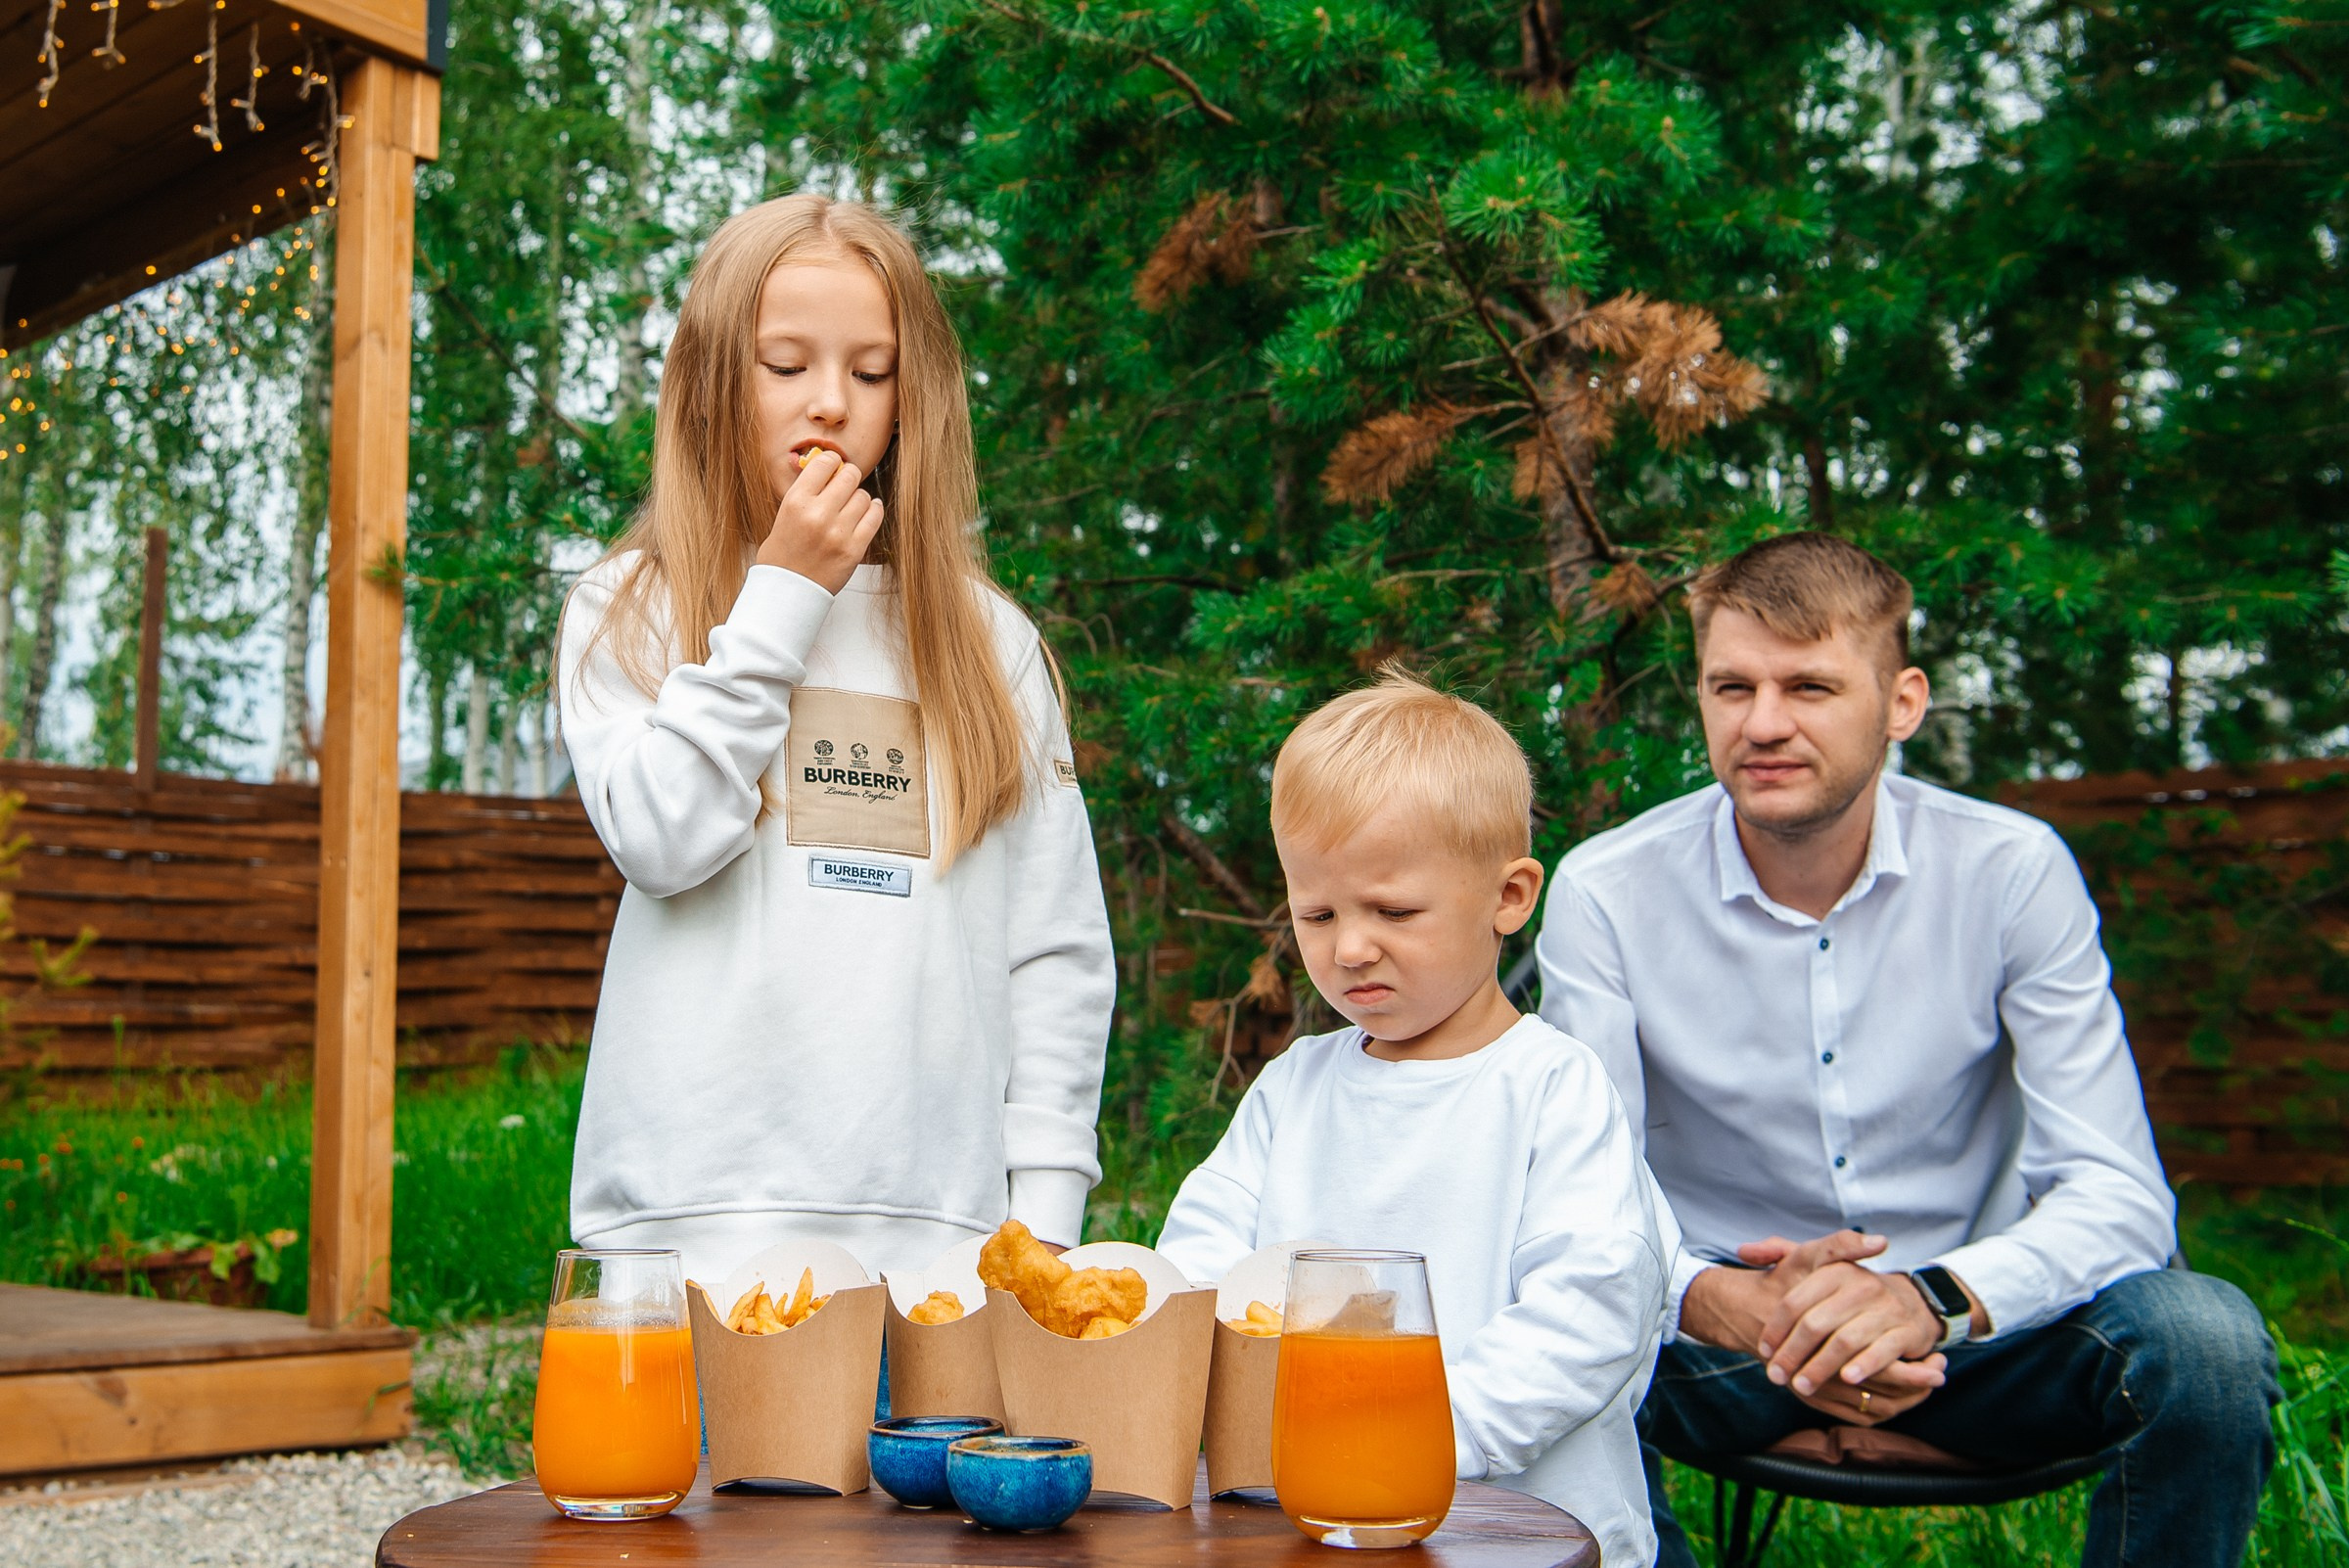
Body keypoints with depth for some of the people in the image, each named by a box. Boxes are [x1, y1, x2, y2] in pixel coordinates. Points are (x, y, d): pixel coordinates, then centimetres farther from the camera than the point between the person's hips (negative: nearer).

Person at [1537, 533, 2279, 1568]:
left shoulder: (2013, 871, -9)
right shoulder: (1604, 893, -11)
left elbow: (2118, 1193, -14)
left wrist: (1937, 1299, -35)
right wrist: (1715, 1301, -37)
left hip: (1971, 1329, 1)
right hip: (1721, 1335, -1)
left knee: (2206, 1338, -27)